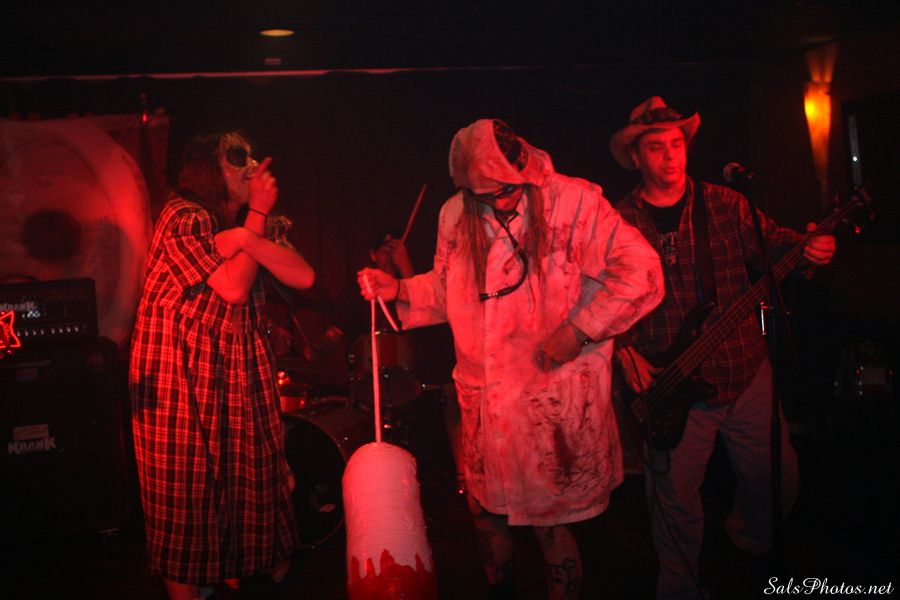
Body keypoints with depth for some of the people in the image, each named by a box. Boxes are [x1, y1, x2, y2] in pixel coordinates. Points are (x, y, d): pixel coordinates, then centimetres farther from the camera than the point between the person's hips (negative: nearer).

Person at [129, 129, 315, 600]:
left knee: (249, 481, 11)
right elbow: (234, 288, -20)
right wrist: (258, 214, -12)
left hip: (238, 376, 7)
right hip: (181, 379, -7)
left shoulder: (240, 222, 13)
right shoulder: (183, 218, -11)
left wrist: (248, 236, -18)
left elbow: (303, 275, -3)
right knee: (187, 491, 3)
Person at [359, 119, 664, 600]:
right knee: (486, 512, 16)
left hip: (554, 392, -4)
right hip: (484, 393, 5)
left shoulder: (573, 200, -10)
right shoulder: (455, 216, 5)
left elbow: (640, 271, -13)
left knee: (549, 520, 4)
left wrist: (578, 330, -17)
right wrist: (398, 290, 1)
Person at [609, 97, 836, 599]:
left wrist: (807, 247, -18)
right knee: (678, 497, 4)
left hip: (746, 368, 3)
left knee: (777, 479, 12)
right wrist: (625, 351, -11)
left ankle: (752, 547, 45)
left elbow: (770, 242, 3)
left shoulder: (725, 204, 4)